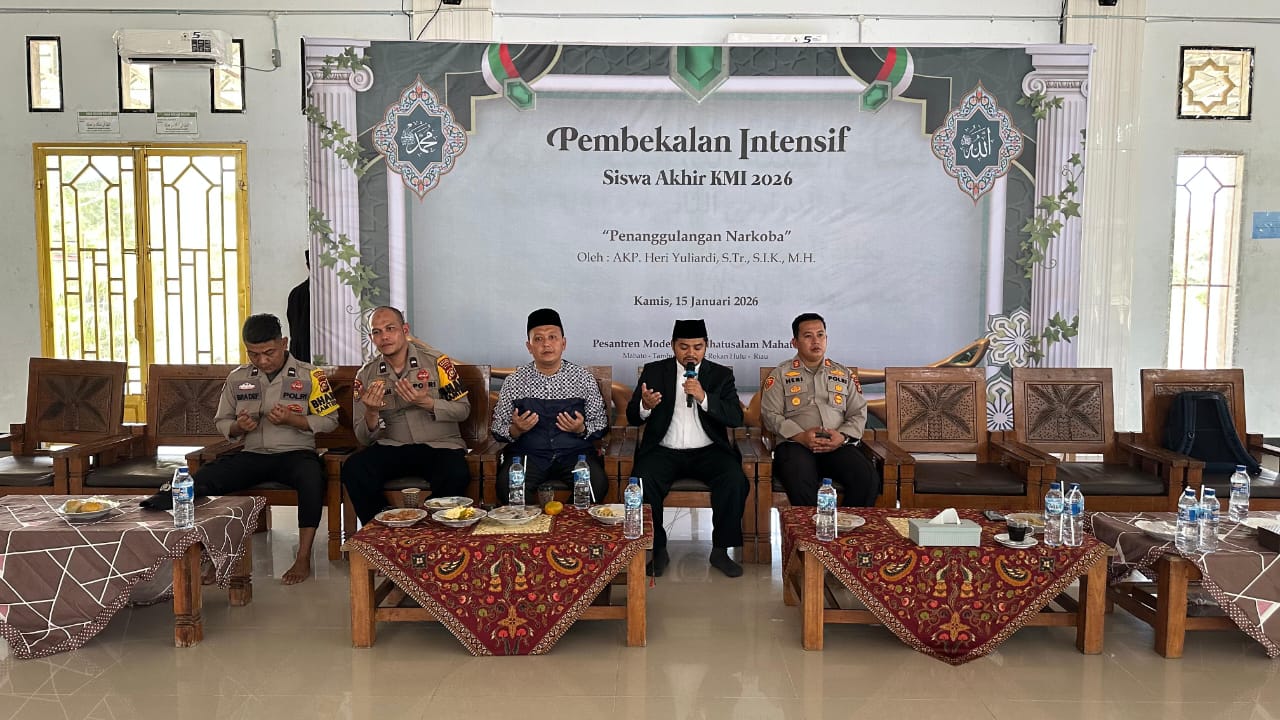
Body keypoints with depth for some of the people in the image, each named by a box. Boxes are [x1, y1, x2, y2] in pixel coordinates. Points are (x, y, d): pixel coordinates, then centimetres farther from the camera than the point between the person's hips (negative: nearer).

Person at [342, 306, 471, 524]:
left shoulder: (436, 361, -1)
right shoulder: (366, 375, 7)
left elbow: (463, 409, 0)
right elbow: (364, 438, 7)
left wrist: (426, 402, -17)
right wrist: (372, 412, -16)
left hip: (440, 446, -2)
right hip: (391, 448, 2)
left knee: (455, 475, -34)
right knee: (353, 469, -27)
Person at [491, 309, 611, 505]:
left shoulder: (583, 378, 6)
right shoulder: (514, 382, 6)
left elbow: (601, 424, 10)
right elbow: (497, 429, 10)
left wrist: (582, 429, -10)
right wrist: (515, 430, -12)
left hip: (575, 453, 0)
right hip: (528, 454, 0)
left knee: (597, 484, -30)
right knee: (508, 484, -31)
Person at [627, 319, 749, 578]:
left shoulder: (721, 374, 9)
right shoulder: (654, 371, 8)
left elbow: (736, 418, -3)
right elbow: (632, 417, 3)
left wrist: (704, 398, -18)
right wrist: (645, 406, -22)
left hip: (707, 451, 1)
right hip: (664, 450, 0)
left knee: (735, 481, -27)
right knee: (643, 482, -29)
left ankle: (720, 550, -9)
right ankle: (658, 550, -10)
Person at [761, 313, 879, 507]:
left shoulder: (845, 374, 23)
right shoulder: (781, 374, 14)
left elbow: (858, 414, 16)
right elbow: (770, 414, 4)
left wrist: (842, 436, -6)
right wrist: (800, 436, -13)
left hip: (838, 446, 3)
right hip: (796, 444, -2)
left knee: (868, 478, -27)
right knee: (799, 481, -37)